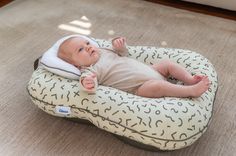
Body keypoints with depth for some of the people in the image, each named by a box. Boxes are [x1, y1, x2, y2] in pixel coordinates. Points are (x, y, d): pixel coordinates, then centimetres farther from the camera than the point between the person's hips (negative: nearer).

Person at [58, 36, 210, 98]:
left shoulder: (103, 51, 15)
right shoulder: (90, 70, -10)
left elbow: (123, 54, 27)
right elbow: (87, 78, -33)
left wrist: (120, 45, 3)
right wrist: (87, 83, -59)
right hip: (140, 86, -9)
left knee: (167, 63, 3)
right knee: (157, 86, -33)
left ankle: (191, 79, -1)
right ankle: (192, 91, -27)